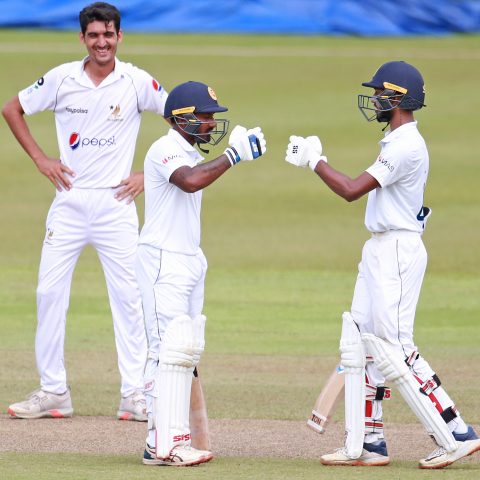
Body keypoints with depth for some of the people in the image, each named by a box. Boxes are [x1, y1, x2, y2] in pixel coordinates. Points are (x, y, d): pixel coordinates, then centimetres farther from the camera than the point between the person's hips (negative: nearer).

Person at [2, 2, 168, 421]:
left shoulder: (137, 83, -3)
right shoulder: (62, 79, 0)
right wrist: (40, 159, 4)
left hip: (116, 203, -2)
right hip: (69, 202, 2)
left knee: (129, 297, -4)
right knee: (50, 292, 0)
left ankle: (134, 394, 1)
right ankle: (53, 390, 8)